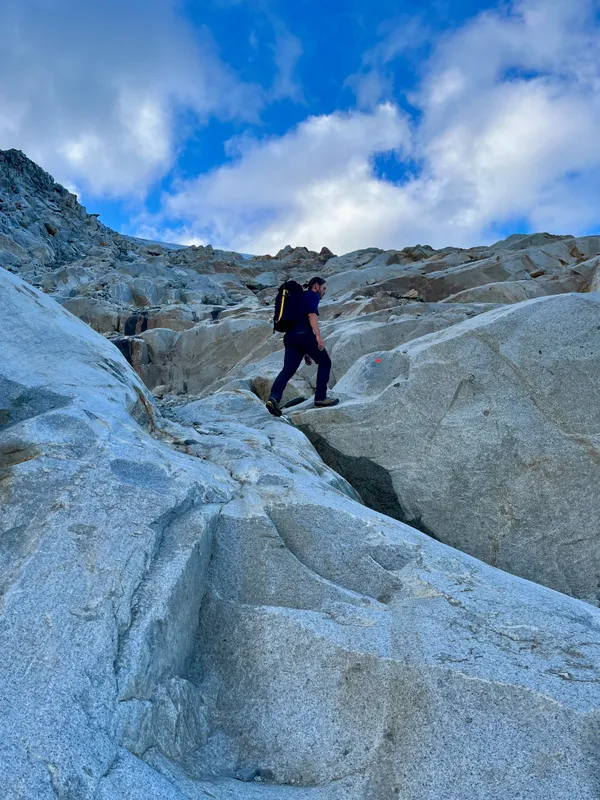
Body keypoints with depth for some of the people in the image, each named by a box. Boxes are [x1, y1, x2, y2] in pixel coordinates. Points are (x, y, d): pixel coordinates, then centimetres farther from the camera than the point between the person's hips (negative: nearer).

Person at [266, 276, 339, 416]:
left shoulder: (300, 298, 35)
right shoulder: (313, 295, 8)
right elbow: (312, 314, -13)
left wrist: (305, 352, 34)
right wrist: (318, 335, -21)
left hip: (290, 336, 8)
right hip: (304, 334, -8)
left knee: (288, 369, -3)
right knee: (324, 362, 8)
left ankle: (274, 397, -24)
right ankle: (320, 398, 6)